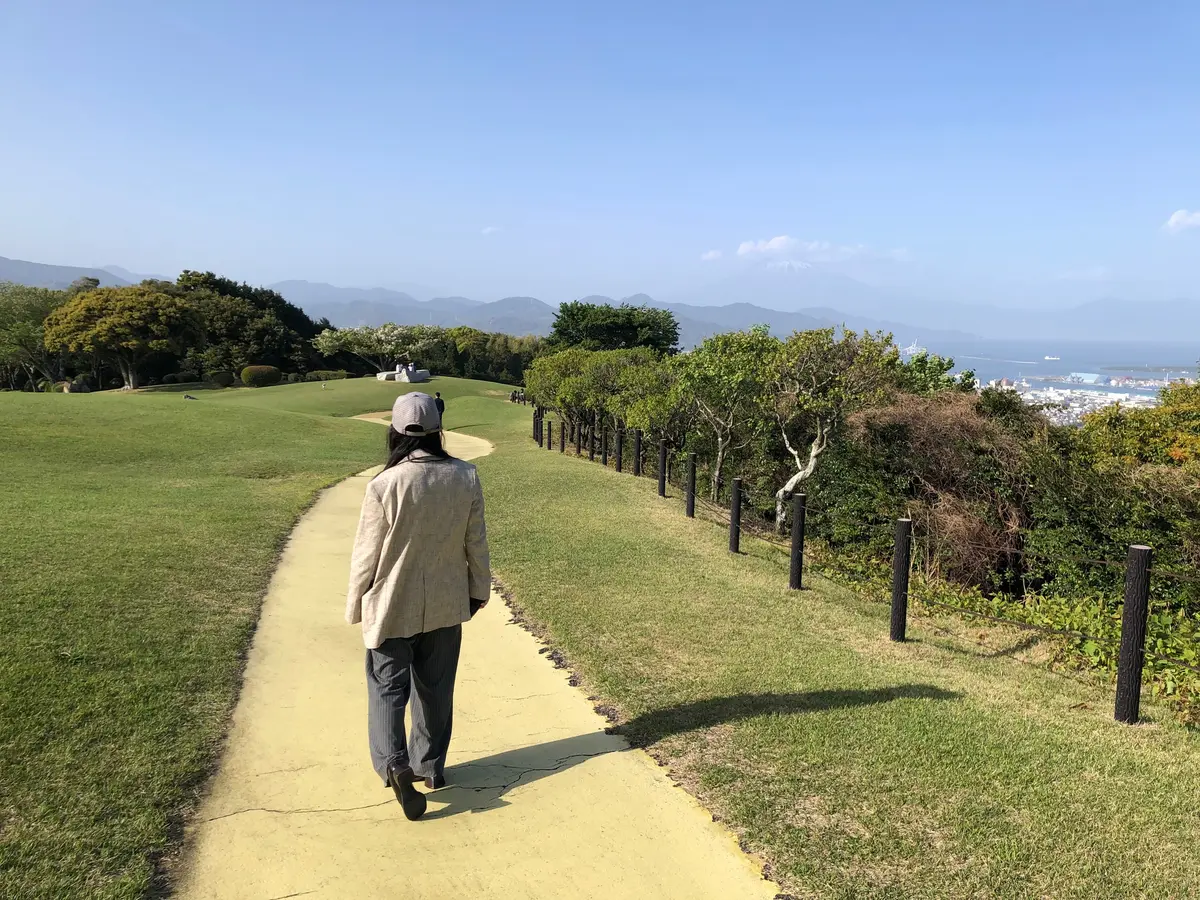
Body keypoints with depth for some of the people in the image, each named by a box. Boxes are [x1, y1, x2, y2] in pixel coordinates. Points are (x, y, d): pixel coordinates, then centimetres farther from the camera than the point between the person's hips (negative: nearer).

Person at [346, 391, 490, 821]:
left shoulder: (384, 485, -21)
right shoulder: (465, 478, -11)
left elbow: (367, 552, -11)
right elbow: (476, 542, -1)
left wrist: (355, 604, 4)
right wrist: (479, 589, 14)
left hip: (392, 607, -3)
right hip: (446, 605, 4)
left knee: (388, 686, 10)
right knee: (435, 687, 17)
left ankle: (394, 763, -8)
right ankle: (430, 765, 30)